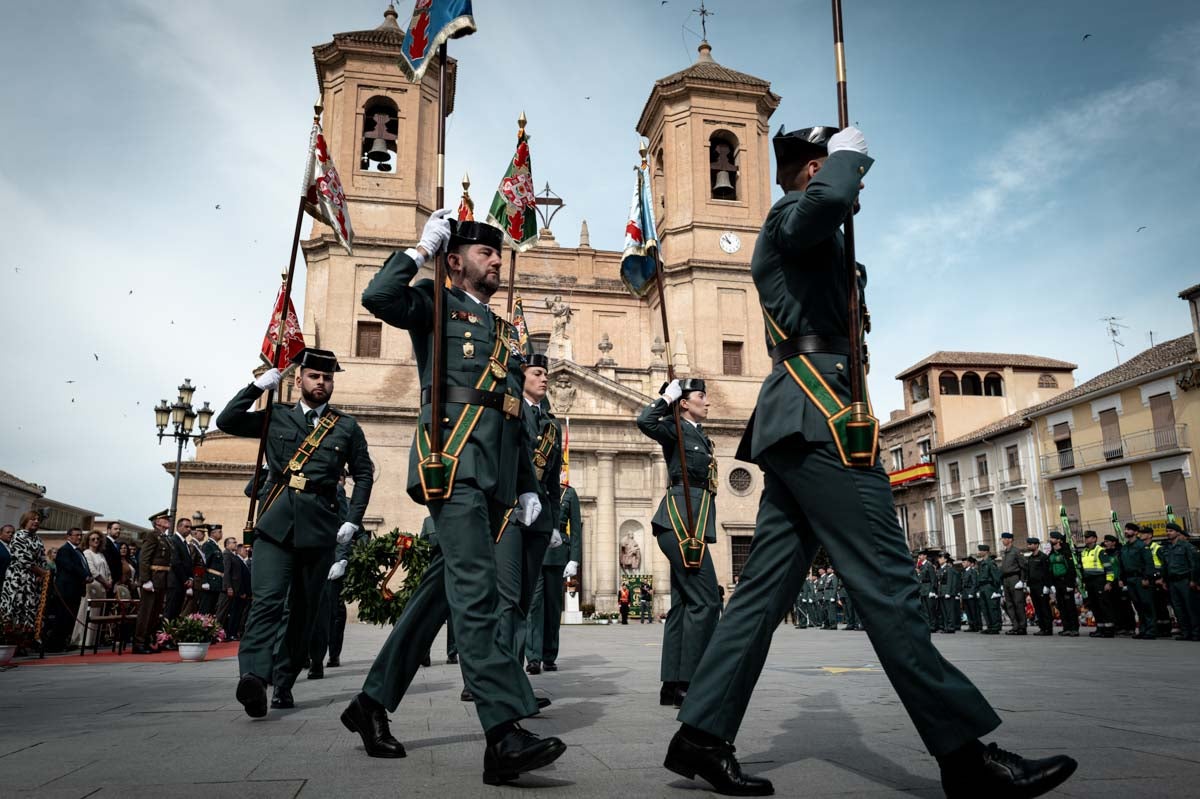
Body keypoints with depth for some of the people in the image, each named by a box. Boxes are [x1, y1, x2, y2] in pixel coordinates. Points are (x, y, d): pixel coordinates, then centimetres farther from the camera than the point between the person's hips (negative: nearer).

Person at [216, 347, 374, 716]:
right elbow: (227, 421, 6)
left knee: (303, 609, 5)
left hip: (319, 527, 1)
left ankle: (283, 683, 16)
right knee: (267, 600, -17)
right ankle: (254, 677, -28)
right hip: (276, 523, -1)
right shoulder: (276, 417, 14)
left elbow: (364, 474, 14)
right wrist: (258, 385, 0)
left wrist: (353, 520, 5)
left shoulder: (347, 426, 12)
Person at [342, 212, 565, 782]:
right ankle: (504, 735, -22)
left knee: (442, 587, 8)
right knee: (476, 588, -17)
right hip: (453, 460, -7)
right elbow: (378, 296, -12)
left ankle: (372, 703, 20)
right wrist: (423, 247, -1)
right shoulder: (436, 304, 10)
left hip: (495, 473, 8)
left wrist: (528, 486, 19)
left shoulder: (507, 332, 28)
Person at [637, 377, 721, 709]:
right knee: (705, 601, -13)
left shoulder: (698, 434, 22)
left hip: (689, 522, 10)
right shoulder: (676, 429, -2)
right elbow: (645, 421, -21)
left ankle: (671, 684, 12)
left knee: (683, 602, 8)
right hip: (682, 519, -10)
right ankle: (689, 684, -11)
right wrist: (667, 396, -9)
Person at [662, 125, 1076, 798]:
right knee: (886, 578, -11)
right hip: (816, 412, -10)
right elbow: (829, 201, -22)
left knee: (767, 584, 3)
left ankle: (702, 735, 4)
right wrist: (848, 150, -2)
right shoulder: (791, 213, 1)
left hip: (793, 426, 10)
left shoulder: (802, 239, 32)